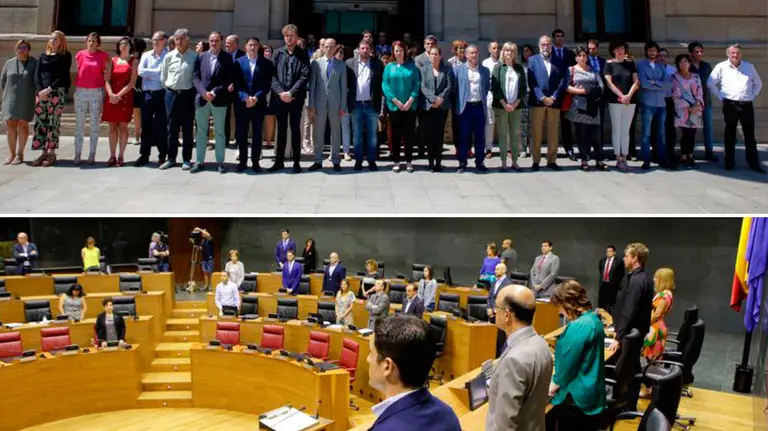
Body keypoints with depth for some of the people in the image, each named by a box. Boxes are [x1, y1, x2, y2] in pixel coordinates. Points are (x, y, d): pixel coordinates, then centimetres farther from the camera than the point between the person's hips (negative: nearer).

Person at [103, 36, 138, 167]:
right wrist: (111, 94, -10)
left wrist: (119, 95, -12)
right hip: (112, 97, 3)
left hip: (125, 97, -3)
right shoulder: (113, 60, 13)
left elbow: (132, 83, -5)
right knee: (112, 126, 3)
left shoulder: (133, 61, 4)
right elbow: (107, 80, 7)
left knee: (123, 126, -2)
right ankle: (112, 156, 6)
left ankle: (121, 156, 2)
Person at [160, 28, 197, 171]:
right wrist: (169, 86, 9)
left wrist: (191, 88, -2)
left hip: (188, 95, -2)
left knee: (187, 128, 3)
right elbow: (163, 76, 13)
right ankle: (171, 158, 14)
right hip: (172, 94, 2)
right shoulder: (169, 56, 4)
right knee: (172, 128, 7)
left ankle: (186, 159, 10)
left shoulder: (194, 56, -3)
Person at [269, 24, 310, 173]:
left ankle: (296, 162, 8)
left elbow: (305, 76, -6)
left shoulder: (303, 55, 3)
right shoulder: (277, 54, 8)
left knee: (295, 129, 3)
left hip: (296, 98, -2)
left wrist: (291, 92, -14)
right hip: (280, 97, 2)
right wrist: (280, 92, -12)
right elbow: (272, 75, 2)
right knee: (281, 129, 8)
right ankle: (279, 161, 14)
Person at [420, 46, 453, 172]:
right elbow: (423, 87, -1)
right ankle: (431, 162, 3)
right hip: (428, 105, 0)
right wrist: (433, 99, -13)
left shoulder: (447, 69, 7)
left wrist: (440, 98, -13)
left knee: (439, 134, 1)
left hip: (442, 106, 0)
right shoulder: (424, 69, 7)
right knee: (430, 134, -2)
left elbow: (449, 86, 0)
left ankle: (438, 162, 6)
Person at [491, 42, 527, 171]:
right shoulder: (498, 67, 3)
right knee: (502, 134, 0)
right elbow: (494, 87, -4)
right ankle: (503, 162, 4)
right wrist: (504, 104, -11)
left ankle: (514, 162, 10)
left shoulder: (520, 68, 11)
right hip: (501, 106, -2)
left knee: (515, 134, 5)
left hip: (516, 106, 3)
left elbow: (524, 87, 8)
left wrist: (516, 103, -5)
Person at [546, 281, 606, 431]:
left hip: (577, 395, -9)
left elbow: (568, 363, -20)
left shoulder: (578, 327, -25)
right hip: (593, 391, 9)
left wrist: (555, 384, -2)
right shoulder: (594, 319, 5)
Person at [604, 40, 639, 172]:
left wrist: (629, 95, -11)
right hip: (615, 101, -3)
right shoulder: (609, 64, 3)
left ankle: (624, 158, 7)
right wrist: (621, 96, -14)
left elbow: (636, 81, 5)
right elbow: (609, 82, -5)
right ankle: (618, 159, 2)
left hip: (630, 101, 3)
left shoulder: (630, 63, 10)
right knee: (616, 130, -1)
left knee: (625, 130, 5)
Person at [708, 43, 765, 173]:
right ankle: (729, 162, 12)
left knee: (750, 135, 5)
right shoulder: (721, 67, 0)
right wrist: (721, 97, 2)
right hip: (730, 105, -2)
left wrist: (752, 96, 9)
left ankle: (754, 163, 10)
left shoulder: (749, 66, 9)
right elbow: (710, 83, 4)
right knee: (730, 134, 5)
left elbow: (758, 83, 19)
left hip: (747, 105, 2)